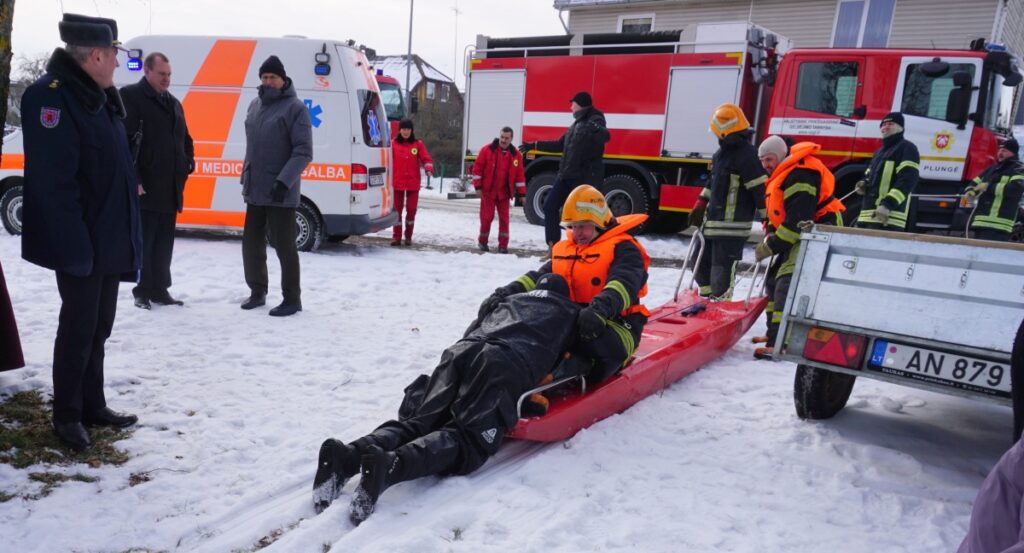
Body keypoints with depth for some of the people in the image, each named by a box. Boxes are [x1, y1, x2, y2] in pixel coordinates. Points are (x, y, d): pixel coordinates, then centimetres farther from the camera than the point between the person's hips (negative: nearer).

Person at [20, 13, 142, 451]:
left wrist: (127, 235, 15)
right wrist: (75, 242, -24)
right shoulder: (50, 96, -15)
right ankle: (66, 415, 17)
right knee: (78, 328, 2)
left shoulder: (101, 98, 13)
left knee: (98, 327, 16)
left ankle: (92, 406, 28)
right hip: (81, 243, -9)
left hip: (111, 240, 9)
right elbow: (53, 180, -22)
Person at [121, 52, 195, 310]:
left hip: (171, 188, 7)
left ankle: (159, 289, 20)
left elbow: (185, 139, 27)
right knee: (144, 242, -1)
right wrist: (133, 179, -18)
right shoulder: (131, 96, -5)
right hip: (145, 187, -7)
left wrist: (188, 163, 10)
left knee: (164, 244, 12)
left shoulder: (173, 102, 19)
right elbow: (125, 142, -13)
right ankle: (142, 291, 8)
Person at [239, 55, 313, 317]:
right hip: (255, 190, 7)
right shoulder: (254, 105, 14)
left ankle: (292, 299, 8)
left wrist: (284, 181, -23)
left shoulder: (295, 108, -9)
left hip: (280, 192, -7)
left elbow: (304, 152, -15)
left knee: (284, 246, -3)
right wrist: (246, 178, 18)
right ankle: (257, 291, 29)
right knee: (251, 243, 13)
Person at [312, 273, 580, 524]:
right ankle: (391, 464, -46)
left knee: (417, 421, -2)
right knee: (467, 440, -19)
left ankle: (351, 454, -30)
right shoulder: (571, 312, 31)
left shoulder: (507, 301, 40)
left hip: (460, 350, 5)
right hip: (508, 367, -5)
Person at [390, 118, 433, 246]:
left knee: (411, 209, 3)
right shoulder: (393, 143, 2)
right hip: (397, 182, 0)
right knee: (397, 209, 3)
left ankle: (408, 236, 17)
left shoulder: (418, 144, 3)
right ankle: (396, 236, 10)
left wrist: (429, 169, -20)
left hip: (413, 183, 0)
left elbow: (426, 158, -2)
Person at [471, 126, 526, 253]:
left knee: (504, 218, 3)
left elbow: (520, 175, 4)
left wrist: (522, 193, 0)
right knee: (487, 217, 0)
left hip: (504, 193, 2)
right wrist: (478, 186, -8)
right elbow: (477, 168, -4)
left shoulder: (516, 155, 2)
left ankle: (503, 245, 10)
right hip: (488, 191, -2)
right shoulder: (487, 150, -5)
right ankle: (482, 242, 19)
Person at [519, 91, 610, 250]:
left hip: (585, 177, -10)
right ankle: (554, 246, 15)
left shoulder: (595, 121, -6)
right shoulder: (577, 124, 21)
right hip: (567, 175, 10)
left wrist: (595, 129, -51)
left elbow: (605, 136, -29)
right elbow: (560, 145, 30)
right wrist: (534, 145, 33)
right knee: (550, 205, 10)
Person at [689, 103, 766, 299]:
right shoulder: (720, 154, 14)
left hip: (733, 226, -10)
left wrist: (768, 220, -19)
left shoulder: (748, 155, -16)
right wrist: (700, 206, 25)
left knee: (722, 268, -6)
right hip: (712, 221, 10)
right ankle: (706, 297, 33)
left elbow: (761, 189, -18)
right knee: (701, 262, 18)